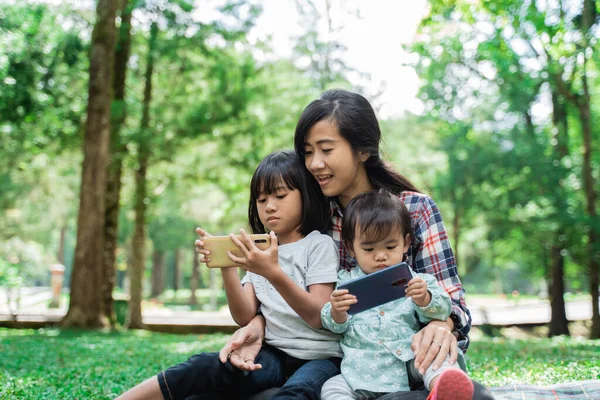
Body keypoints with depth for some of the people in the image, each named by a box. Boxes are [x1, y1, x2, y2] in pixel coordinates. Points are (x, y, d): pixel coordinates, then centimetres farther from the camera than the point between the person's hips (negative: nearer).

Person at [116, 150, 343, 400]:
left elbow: (320, 318, -13)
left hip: (320, 357, -4)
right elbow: (245, 317, 4)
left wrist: (274, 273, -26)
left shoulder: (319, 245, -1)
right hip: (274, 354, 4)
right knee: (205, 367, -22)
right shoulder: (260, 250, 14)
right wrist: (226, 267, -11)